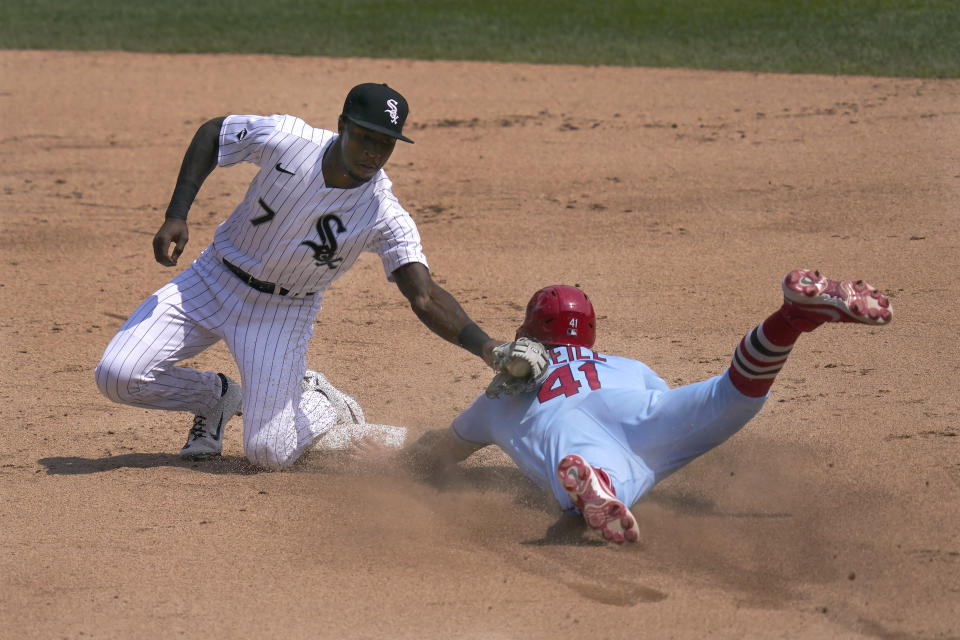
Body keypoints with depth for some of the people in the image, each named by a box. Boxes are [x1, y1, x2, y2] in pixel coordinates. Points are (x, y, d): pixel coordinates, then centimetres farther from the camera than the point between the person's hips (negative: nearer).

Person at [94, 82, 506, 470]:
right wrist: (176, 216, -11)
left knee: (269, 453, -12)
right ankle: (216, 398, 18)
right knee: (118, 375, -13)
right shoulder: (285, 139, -22)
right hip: (214, 278, 1)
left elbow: (425, 297, -30)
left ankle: (323, 405, 24)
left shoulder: (384, 216, -23)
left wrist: (486, 347, -47)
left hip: (284, 312, -1)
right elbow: (212, 132, -4)